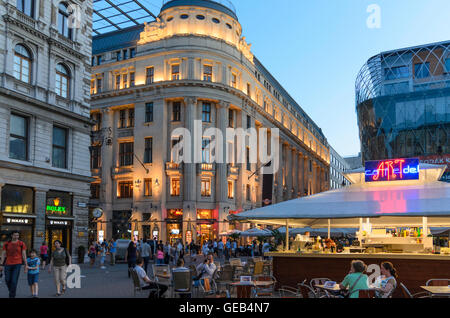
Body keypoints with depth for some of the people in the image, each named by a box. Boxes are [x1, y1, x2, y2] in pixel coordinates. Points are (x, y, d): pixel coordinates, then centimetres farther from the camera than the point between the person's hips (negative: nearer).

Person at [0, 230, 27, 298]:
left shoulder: (21, 244, -1)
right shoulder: (6, 244, 5)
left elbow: (24, 255, 0)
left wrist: (26, 265, -3)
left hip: (17, 264, -3)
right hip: (8, 264, 3)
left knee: (14, 281, -8)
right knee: (7, 280, 7)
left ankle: (12, 296, 1)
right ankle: (11, 292, 33)